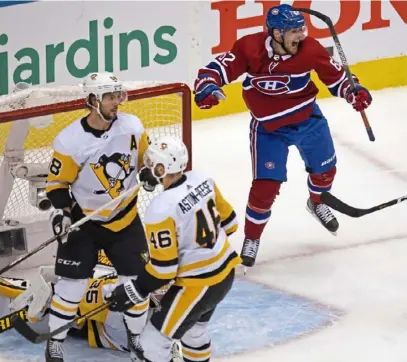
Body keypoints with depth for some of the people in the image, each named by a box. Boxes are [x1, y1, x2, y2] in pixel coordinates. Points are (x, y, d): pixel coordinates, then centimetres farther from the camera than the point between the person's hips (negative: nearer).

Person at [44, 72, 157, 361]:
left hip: (125, 218, 3)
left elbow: (146, 156, 8)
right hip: (84, 221, -3)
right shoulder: (70, 141, -21)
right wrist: (61, 211, -24)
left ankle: (137, 336, 27)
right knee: (72, 283, -3)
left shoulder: (132, 126, -11)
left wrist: (149, 171, -11)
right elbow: (57, 182, -10)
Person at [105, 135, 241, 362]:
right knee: (193, 326, 31)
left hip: (198, 284, -9)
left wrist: (134, 293, -11)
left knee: (153, 342, -1)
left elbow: (163, 267, -21)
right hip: (225, 270, 9)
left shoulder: (162, 209, -26)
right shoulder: (202, 180, -4)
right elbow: (228, 222, 10)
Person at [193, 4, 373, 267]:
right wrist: (207, 86, -39)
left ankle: (317, 203, 56)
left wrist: (353, 92, -20)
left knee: (325, 168, 21)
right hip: (268, 128, -3)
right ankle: (251, 238, 14)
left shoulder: (310, 49, -19)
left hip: (308, 118, 3)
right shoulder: (250, 48, -26)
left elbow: (334, 74, -5)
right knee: (266, 185, -8)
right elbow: (221, 67, -20)